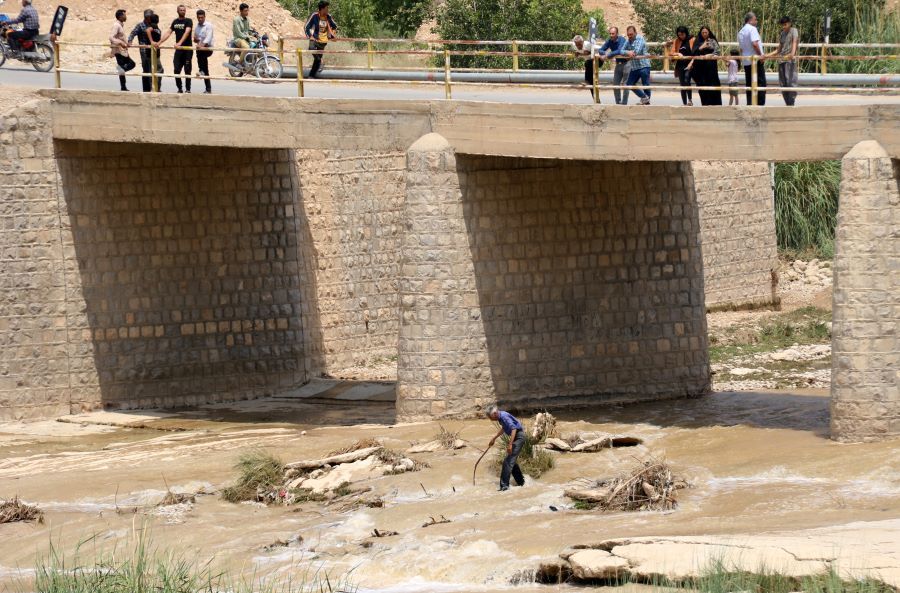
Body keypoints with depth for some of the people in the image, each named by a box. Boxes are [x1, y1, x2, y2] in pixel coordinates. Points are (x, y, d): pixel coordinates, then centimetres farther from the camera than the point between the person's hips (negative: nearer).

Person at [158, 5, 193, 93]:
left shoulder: (188, 21, -5)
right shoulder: (175, 22, 11)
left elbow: (186, 32, -20)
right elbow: (168, 33, 10)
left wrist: (179, 43, -34)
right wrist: (159, 42, -1)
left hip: (187, 49, -5)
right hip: (178, 49, 5)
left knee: (187, 70, -1)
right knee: (176, 70, 0)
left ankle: (188, 89, 6)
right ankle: (179, 89, 10)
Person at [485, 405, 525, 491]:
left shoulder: (504, 416, -22)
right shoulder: (501, 417, 9)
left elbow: (513, 429, -29)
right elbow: (504, 428, 28)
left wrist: (510, 444, -31)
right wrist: (494, 439, 34)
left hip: (518, 437, -10)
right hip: (515, 437, 10)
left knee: (508, 461, -12)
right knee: (511, 461, 17)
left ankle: (504, 485, -12)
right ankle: (520, 481, 29)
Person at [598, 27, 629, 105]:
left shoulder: (622, 40, -19)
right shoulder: (609, 41, -1)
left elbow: (619, 51, -33)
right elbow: (601, 50, 1)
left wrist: (608, 55, -29)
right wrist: (606, 53, -22)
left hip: (626, 63, -7)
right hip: (618, 64, 7)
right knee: (615, 84, 7)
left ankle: (624, 103, -2)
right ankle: (618, 102, 17)